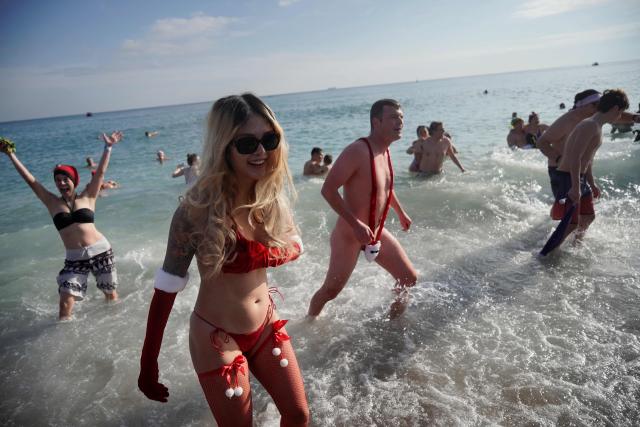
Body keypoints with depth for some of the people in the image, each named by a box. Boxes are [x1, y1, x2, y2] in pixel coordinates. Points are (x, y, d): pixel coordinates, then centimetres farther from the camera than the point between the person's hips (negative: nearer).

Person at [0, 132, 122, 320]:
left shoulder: (87, 197, 2)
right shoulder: (52, 203, 6)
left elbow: (100, 172, -2)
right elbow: (30, 180, 5)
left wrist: (108, 147, -4)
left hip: (100, 251, -1)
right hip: (74, 258, 1)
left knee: (111, 294, 12)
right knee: (65, 303, -7)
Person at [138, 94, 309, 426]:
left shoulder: (271, 198, -8)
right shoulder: (197, 209, -24)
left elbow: (294, 246, 9)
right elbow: (167, 286, -16)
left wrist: (267, 255, -11)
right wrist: (148, 364, -10)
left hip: (266, 327, 5)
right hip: (216, 338, -5)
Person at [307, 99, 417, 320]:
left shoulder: (385, 151, 4)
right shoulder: (358, 151, -24)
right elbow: (328, 189, -27)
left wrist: (401, 212, 28)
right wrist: (356, 224, -30)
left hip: (377, 232, 8)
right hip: (349, 235, -8)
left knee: (409, 278, 13)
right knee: (331, 290, 5)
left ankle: (394, 320, 36)